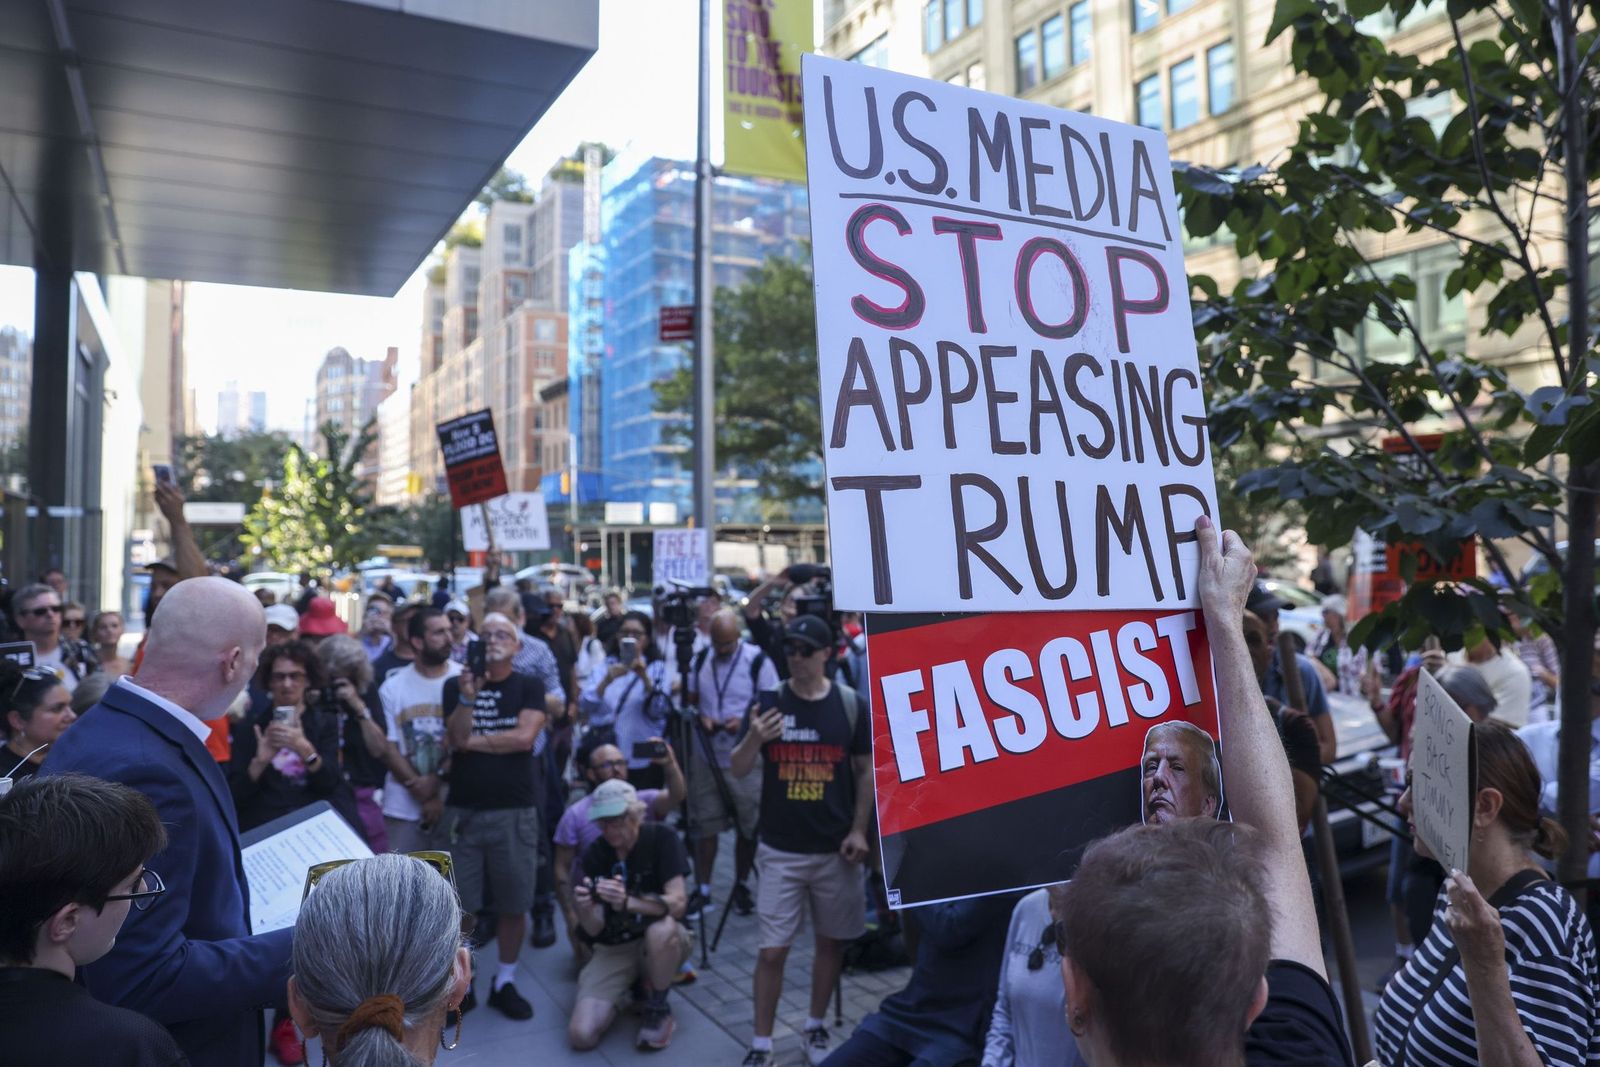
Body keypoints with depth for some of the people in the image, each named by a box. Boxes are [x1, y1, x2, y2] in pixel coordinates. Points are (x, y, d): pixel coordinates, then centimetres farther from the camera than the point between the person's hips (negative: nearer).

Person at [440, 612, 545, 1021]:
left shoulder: (529, 686, 1)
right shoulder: (456, 685, 5)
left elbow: (524, 737, -13)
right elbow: (456, 738, -9)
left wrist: (473, 741, -6)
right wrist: (468, 696, -23)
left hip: (515, 810, -1)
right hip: (463, 808, 1)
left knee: (514, 903, 7)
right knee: (459, 903, 5)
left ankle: (505, 982, 23)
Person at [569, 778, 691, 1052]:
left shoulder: (660, 838, -15)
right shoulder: (593, 855, -8)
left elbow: (677, 903, -26)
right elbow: (594, 929, -11)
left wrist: (628, 902, -43)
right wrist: (585, 910, -35)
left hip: (658, 945, -2)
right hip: (613, 950, 2)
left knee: (661, 931, -39)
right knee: (581, 1035, -18)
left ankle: (659, 1009, -9)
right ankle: (633, 987, 12)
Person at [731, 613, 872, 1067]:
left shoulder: (850, 703, -3)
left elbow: (866, 770, 5)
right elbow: (737, 770, -3)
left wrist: (859, 829, -3)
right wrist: (752, 740, -24)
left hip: (835, 849, 1)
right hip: (780, 849, -1)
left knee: (832, 942, 13)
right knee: (772, 949, -1)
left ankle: (816, 1027, 33)